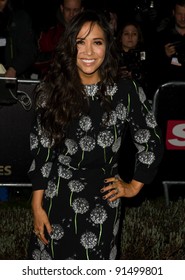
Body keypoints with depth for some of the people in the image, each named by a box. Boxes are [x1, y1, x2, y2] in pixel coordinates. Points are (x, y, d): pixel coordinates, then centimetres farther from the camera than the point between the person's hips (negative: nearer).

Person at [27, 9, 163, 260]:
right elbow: (40, 150, -1)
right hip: (56, 197, 2)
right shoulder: (52, 89, -2)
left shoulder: (125, 91, -8)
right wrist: (37, 206, -3)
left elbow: (151, 143, 3)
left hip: (102, 200, -1)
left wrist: (134, 186, 7)